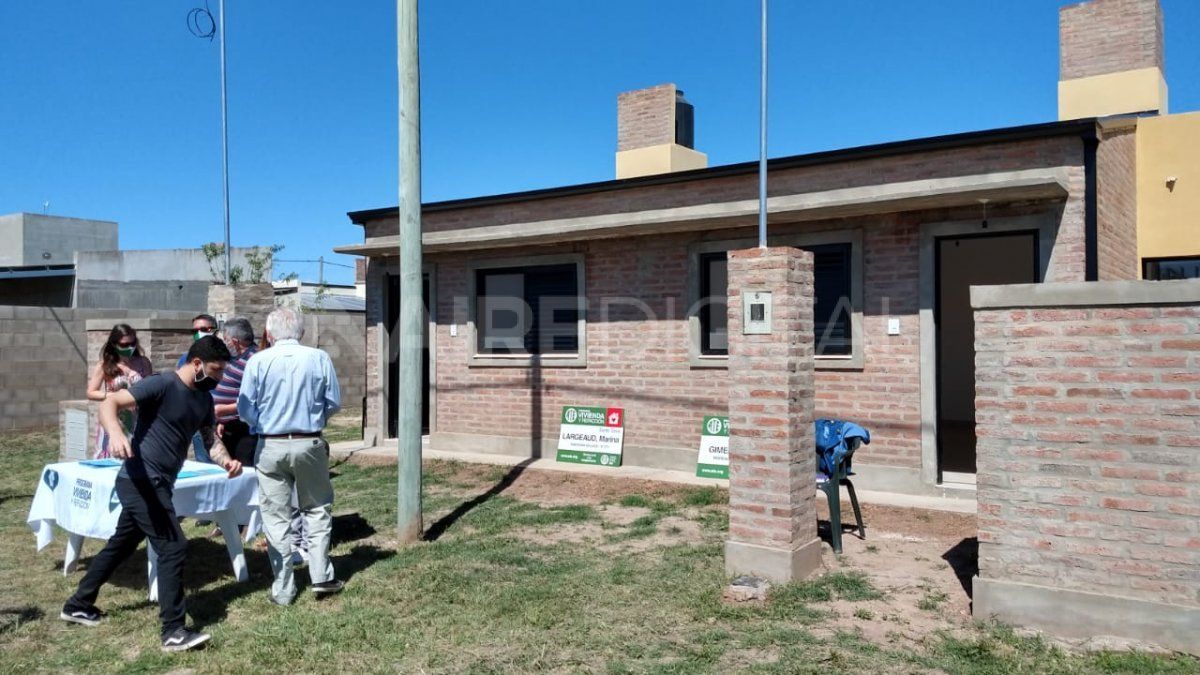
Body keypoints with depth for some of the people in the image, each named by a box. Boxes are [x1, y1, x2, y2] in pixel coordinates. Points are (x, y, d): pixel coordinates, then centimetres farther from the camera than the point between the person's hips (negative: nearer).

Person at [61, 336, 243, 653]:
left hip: (156, 485, 9)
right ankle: (174, 631, -5)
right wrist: (116, 433, -42)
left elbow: (210, 438, 12)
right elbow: (109, 403, -22)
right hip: (140, 481, -9)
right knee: (173, 547, -11)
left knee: (121, 545, 23)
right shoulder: (162, 384, -16)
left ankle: (78, 605, 42)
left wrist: (226, 460, -9)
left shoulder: (204, 398, 9)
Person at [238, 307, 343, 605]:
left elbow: (245, 410, -3)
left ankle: (283, 590, 15)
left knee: (276, 518, 9)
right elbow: (334, 403, 0)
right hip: (310, 445, 0)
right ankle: (321, 577, 14)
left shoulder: (258, 361, -6)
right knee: (318, 509, 16)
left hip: (272, 447, 0)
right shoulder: (319, 358, -5)